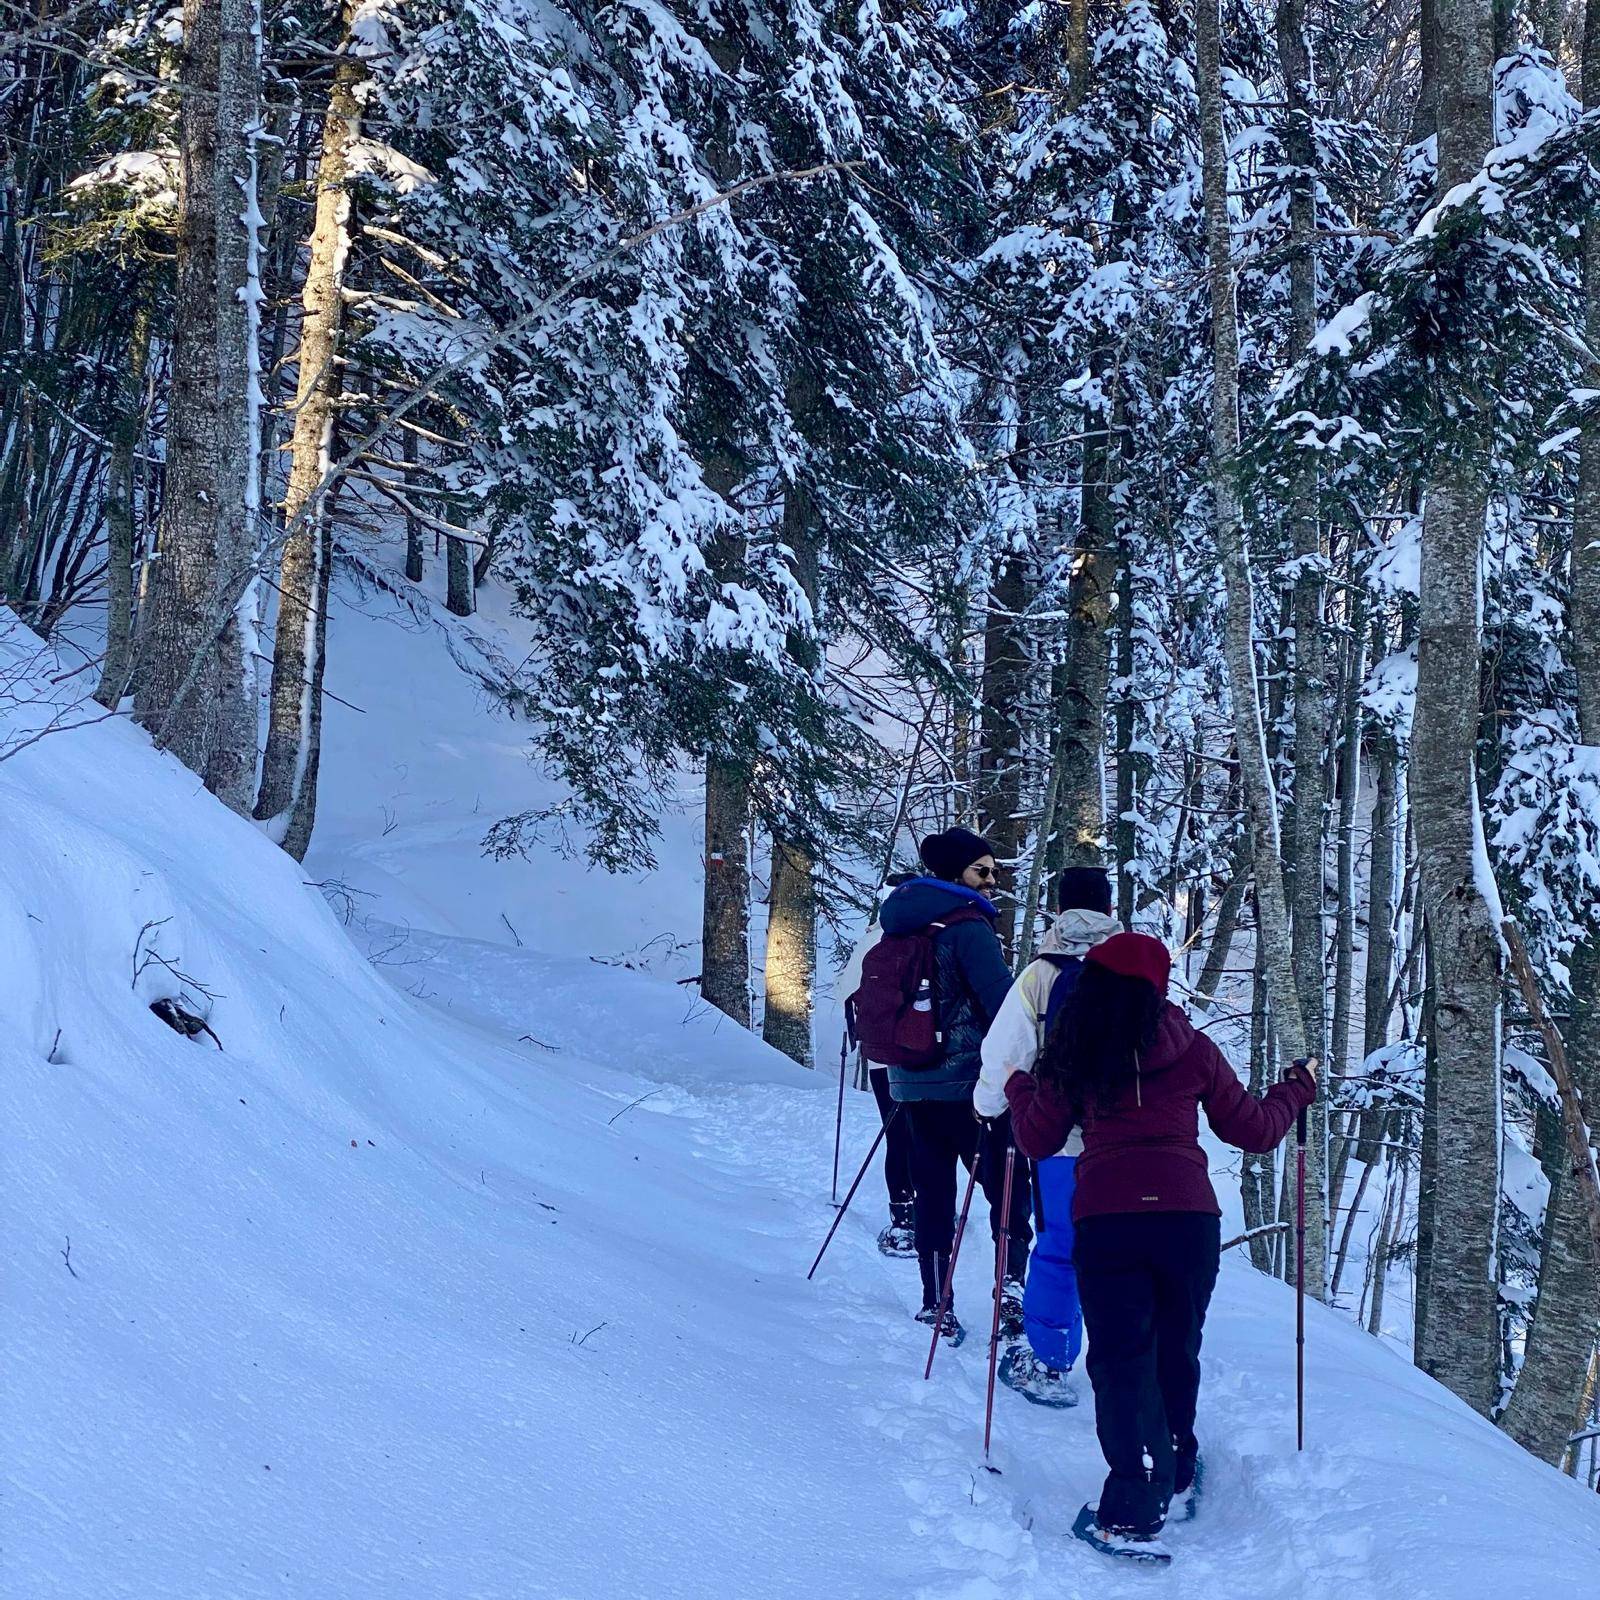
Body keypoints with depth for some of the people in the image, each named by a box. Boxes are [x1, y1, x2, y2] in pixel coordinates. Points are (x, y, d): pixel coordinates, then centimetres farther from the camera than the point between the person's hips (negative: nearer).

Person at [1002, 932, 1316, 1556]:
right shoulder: (1192, 1050, 6)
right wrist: (1298, 1089, 32)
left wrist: (1018, 1089, 33)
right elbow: (1253, 1130, 13)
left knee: (1122, 1361, 0)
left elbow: (1037, 1140, 13)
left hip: (1103, 1218, -1)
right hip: (1189, 1214, 1)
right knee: (1177, 1351, 19)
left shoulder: (1071, 1053, 6)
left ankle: (1134, 1513, -12)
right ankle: (1174, 1473, 36)